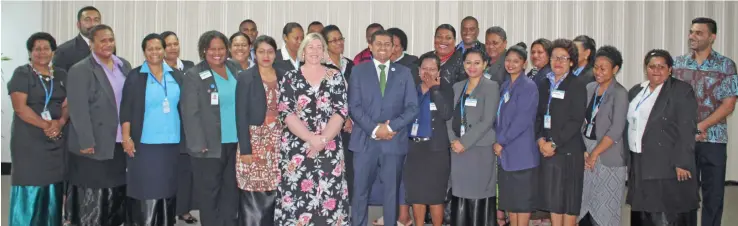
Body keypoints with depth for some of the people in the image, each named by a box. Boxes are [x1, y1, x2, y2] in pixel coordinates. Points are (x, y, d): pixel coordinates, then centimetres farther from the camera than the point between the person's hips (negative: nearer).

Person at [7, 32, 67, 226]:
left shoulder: (62, 76, 13)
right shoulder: (21, 74, -1)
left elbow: (68, 104, 6)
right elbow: (20, 107, -11)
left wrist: (59, 123, -14)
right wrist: (45, 125, -18)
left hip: (57, 141, 4)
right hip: (29, 140, -4)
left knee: (53, 187, 6)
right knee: (30, 186, -4)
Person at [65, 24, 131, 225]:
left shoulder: (124, 65, 9)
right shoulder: (80, 70, -9)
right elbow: (78, 110, -14)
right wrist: (86, 143, -18)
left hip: (120, 143, 6)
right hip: (94, 145, -6)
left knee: (118, 194, 14)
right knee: (91, 198, 2)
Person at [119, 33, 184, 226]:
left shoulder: (176, 76, 9)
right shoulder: (135, 76, 0)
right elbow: (126, 109, -3)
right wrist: (126, 137, -10)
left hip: (172, 142, 3)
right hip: (144, 143, -3)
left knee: (168, 188, 8)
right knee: (145, 189, 0)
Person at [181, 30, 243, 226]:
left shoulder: (237, 71, 9)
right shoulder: (194, 75, -5)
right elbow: (191, 114, -9)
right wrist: (200, 145, -15)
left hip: (236, 143, 5)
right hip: (210, 146, -4)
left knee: (232, 191, 12)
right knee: (209, 193, 6)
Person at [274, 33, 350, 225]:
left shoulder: (335, 77, 7)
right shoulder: (290, 78, 5)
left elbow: (342, 110, -1)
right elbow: (285, 112, -5)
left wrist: (323, 139, -13)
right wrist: (311, 138, -14)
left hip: (329, 147, 1)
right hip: (297, 146, -1)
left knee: (329, 195, -1)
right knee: (297, 196, -3)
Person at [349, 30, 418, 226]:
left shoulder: (404, 73, 10)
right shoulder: (358, 71, 7)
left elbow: (412, 108, 2)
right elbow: (354, 106, -2)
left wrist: (391, 127, -12)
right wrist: (374, 129, -13)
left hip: (394, 142, 1)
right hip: (365, 140, -1)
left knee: (391, 191, 7)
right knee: (360, 191, 3)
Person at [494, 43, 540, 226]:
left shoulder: (528, 86, -11)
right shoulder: (505, 86, 13)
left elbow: (523, 119, -17)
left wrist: (501, 141, -13)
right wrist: (497, 141, 3)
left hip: (521, 152, -7)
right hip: (505, 151, 8)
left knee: (522, 198, 1)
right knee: (509, 198, 13)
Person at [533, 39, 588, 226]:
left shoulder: (577, 86, -4)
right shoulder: (545, 86, 13)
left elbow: (576, 121, -12)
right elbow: (538, 116, 11)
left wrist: (555, 144, -16)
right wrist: (541, 139, -6)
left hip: (569, 151, -5)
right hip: (547, 150, 5)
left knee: (569, 200, 2)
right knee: (552, 198, 9)